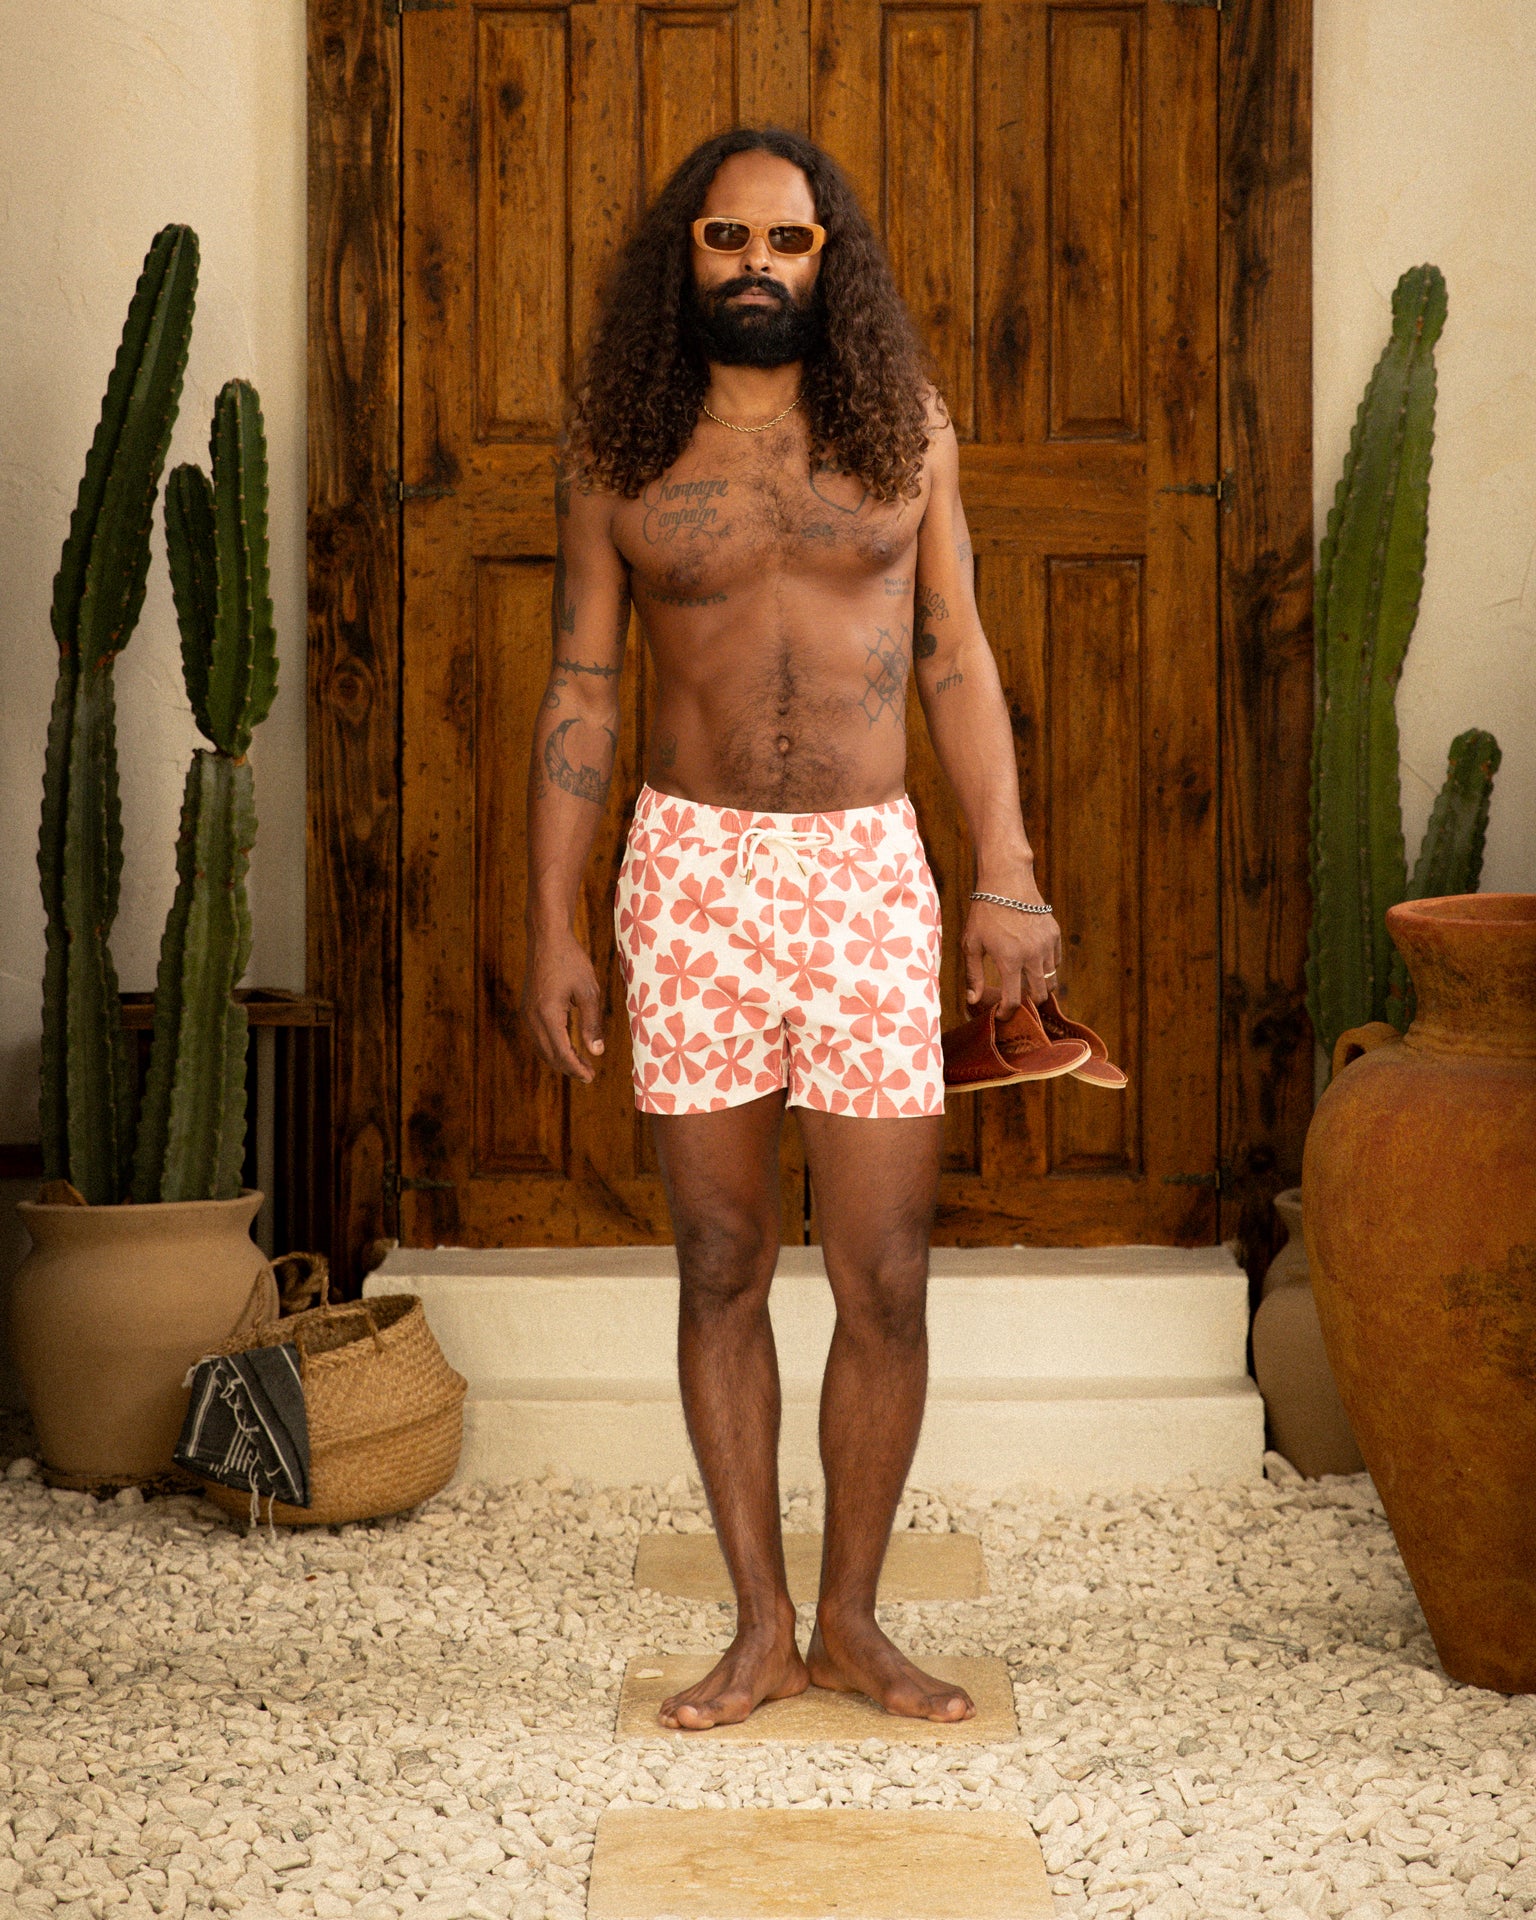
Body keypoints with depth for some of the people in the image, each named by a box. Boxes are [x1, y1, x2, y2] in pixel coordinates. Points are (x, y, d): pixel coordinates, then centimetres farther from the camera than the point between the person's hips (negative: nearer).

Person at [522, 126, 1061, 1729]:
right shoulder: (617, 456, 3)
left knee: (885, 1284, -1)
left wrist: (1009, 879, -1)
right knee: (721, 1269, 5)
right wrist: (551, 930, -1)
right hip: (691, 874, 0)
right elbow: (578, 697, 4)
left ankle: (850, 1620, 17)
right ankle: (760, 1627, 18)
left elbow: (956, 662, 6)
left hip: (867, 872, 0)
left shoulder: (905, 430, 5)